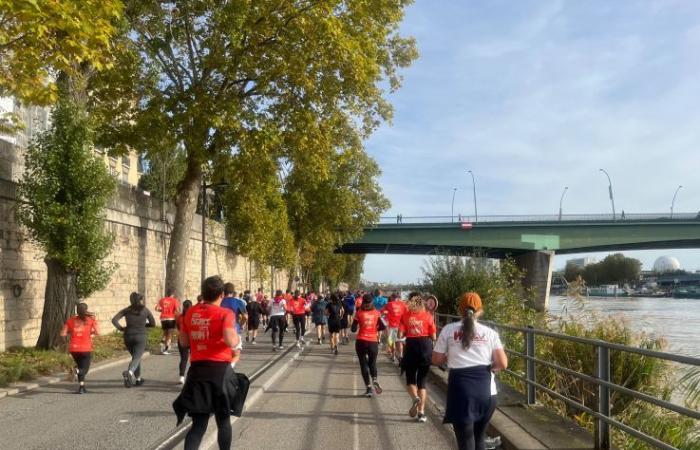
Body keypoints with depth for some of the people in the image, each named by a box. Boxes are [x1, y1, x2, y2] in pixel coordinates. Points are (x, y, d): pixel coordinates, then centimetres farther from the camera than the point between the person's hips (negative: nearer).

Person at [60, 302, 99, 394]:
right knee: (85, 369, 9)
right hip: (86, 348, -3)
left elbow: (63, 334, 0)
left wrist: (71, 332, 17)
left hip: (73, 348, 3)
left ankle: (82, 386, 12)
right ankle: (78, 370, -26)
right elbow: (97, 332, -11)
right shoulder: (91, 319, -1)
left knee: (80, 366, 23)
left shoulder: (71, 320, 6)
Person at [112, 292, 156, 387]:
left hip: (128, 337, 3)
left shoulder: (127, 310, 3)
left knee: (135, 357, 21)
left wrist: (121, 328, 4)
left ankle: (138, 379, 27)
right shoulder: (145, 310, 2)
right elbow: (153, 324, 9)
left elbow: (114, 320, -7)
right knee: (137, 358, -10)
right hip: (140, 337, -3)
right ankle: (130, 372, -41)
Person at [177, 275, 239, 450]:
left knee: (198, 423, 9)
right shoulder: (225, 313, -9)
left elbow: (183, 342, 14)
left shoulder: (190, 312, 6)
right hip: (220, 370, -4)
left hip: (197, 370, 4)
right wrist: (238, 339, -2)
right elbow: (230, 342, -22)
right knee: (223, 420, 16)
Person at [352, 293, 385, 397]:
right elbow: (382, 327, -3)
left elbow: (353, 329, -5)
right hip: (373, 342, 1)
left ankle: (368, 388, 4)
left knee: (363, 364, 10)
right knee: (372, 363, 17)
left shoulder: (359, 313, -5)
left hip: (361, 342, -1)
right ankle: (374, 380, -11)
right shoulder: (376, 313, 0)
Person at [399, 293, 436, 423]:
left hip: (411, 348, -1)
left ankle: (415, 398, -14)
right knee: (422, 381, 13)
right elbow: (433, 337, 0)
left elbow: (401, 334, -6)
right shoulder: (428, 316, 0)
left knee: (410, 379, 16)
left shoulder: (405, 315, -2)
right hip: (426, 349, 1)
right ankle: (421, 412, 7)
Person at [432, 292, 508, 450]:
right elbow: (502, 364, -1)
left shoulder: (448, 330, 3)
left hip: (461, 389, -2)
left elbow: (436, 360, 5)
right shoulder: (489, 332, 5)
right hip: (486, 390, 2)